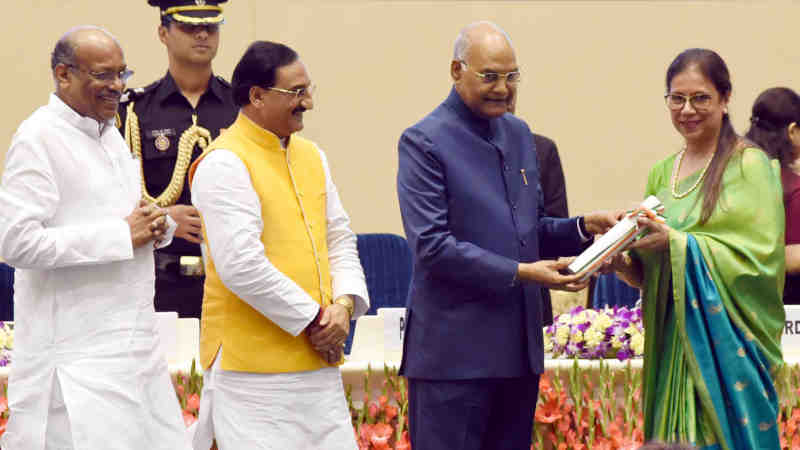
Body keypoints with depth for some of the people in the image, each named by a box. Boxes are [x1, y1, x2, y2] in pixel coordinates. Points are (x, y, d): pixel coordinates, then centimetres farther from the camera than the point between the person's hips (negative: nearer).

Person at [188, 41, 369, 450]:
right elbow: (241, 266, -19)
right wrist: (313, 320, -12)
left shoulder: (310, 156, 15)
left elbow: (339, 239, 18)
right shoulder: (223, 164, -12)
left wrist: (344, 303, -1)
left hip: (318, 362, 8)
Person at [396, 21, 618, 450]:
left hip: (519, 347, 7)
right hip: (454, 350, -7)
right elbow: (431, 245, -16)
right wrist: (519, 272, -21)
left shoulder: (518, 134, 15)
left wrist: (583, 227, 2)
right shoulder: (424, 142, -8)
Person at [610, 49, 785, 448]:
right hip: (672, 340, 5)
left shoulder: (749, 164, -4)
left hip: (726, 337, -5)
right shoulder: (662, 174, 14)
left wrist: (677, 243, -20)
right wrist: (621, 263, -6)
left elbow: (761, 254, -13)